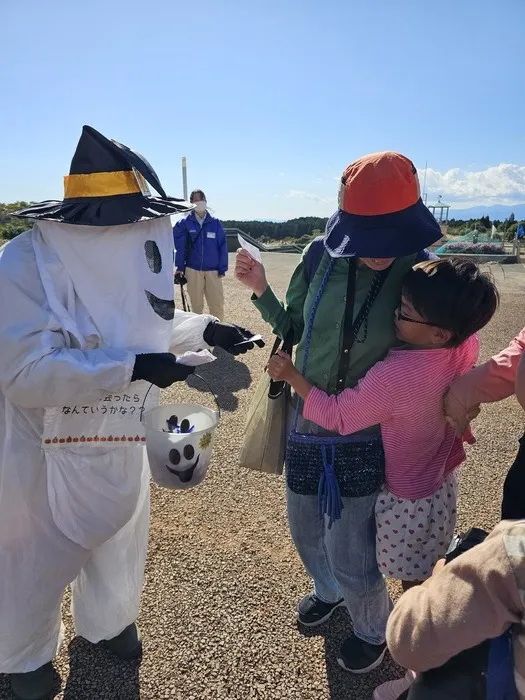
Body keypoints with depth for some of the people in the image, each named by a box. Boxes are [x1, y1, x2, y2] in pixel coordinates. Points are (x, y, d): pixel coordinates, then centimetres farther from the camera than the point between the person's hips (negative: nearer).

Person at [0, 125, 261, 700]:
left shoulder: (126, 257, -5)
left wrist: (203, 330, -7)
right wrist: (133, 368, -37)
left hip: (120, 442, 7)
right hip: (47, 451, -6)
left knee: (119, 536, 25)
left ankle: (106, 622, 56)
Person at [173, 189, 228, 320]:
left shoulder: (215, 223, 2)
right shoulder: (185, 223, 0)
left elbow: (223, 246, 1)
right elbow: (179, 246, 0)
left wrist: (222, 269, -3)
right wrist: (180, 267, -3)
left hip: (213, 270, 0)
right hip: (193, 270, 0)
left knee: (217, 303, -1)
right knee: (196, 304, 9)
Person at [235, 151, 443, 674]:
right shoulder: (321, 258, -13)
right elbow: (294, 330, 2)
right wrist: (260, 290, -11)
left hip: (367, 431, -3)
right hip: (307, 418, 4)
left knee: (348, 547, 7)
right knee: (305, 528, 22)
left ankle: (374, 630, 42)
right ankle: (330, 590, 57)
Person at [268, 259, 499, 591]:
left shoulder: (394, 376, -38)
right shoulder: (467, 345, -19)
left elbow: (336, 416, -24)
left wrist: (292, 375, -17)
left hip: (409, 495, -7)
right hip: (443, 479, 7)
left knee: (415, 583, 18)